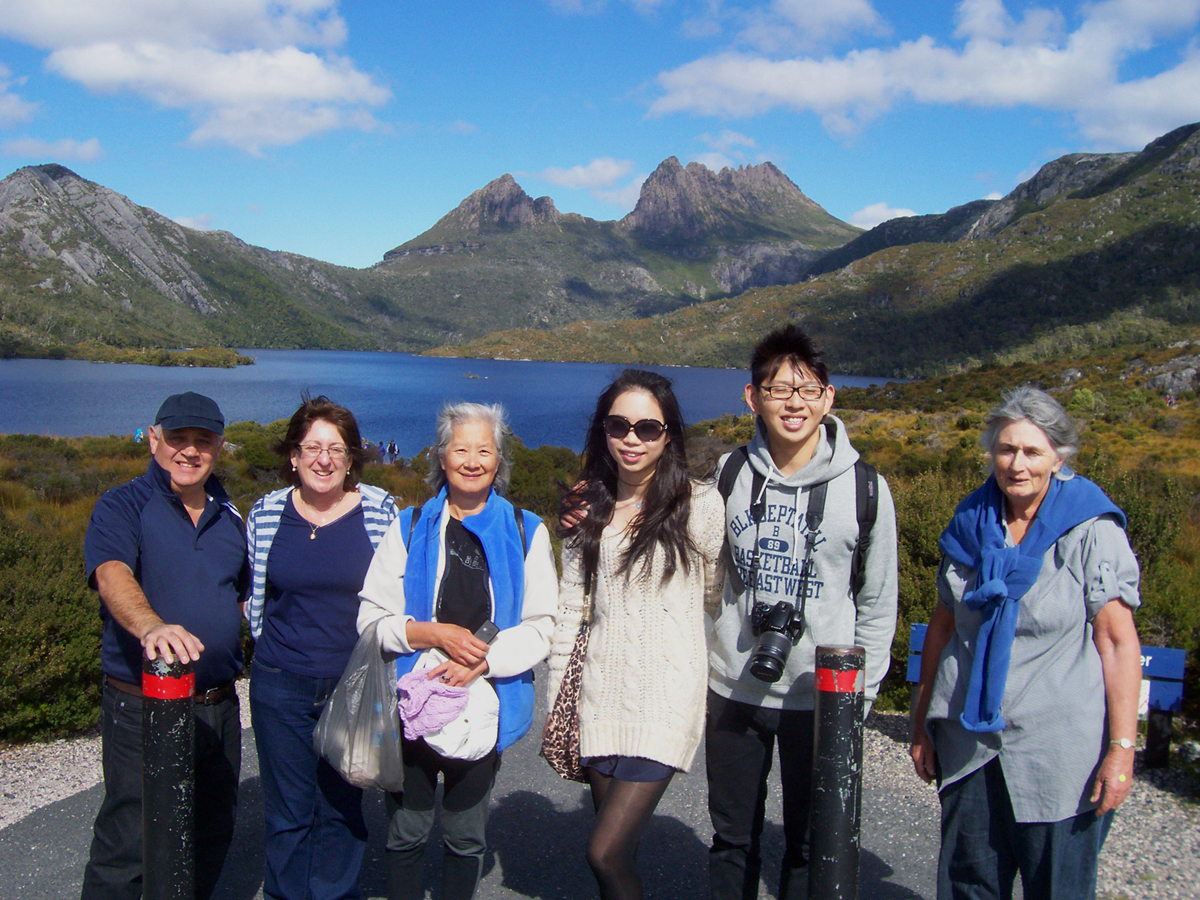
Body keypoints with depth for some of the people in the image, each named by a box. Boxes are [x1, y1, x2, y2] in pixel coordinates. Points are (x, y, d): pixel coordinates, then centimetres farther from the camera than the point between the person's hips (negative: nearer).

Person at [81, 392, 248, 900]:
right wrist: (151, 627, -46)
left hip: (219, 706, 6)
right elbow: (112, 576, -28)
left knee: (211, 837, 17)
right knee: (128, 845, -2)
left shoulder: (228, 517, 11)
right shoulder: (122, 507, -8)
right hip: (143, 707, -6)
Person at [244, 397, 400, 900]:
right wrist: (277, 650, 11)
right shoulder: (266, 514, -1)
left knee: (342, 810, 11)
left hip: (353, 686, -1)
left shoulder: (380, 510, -5)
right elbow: (254, 599, 11)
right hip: (280, 689, 1)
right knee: (287, 812, 11)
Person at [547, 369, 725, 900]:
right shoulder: (589, 509, 8)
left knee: (605, 854, -10)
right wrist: (557, 704, 9)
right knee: (618, 853, 10)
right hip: (601, 691, 4)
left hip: (666, 694, -4)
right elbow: (569, 610, 9)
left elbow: (715, 594, 6)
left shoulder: (700, 504, -6)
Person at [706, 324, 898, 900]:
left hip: (820, 697, -2)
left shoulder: (863, 489, -7)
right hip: (733, 688, 2)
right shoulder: (731, 474, -1)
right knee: (732, 839, 15)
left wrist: (859, 694, -3)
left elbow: (877, 604, -1)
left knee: (810, 845, 11)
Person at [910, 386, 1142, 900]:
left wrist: (1121, 748, -14)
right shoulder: (970, 525, 5)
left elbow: (1119, 642, -9)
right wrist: (922, 722, 12)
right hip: (971, 744, 4)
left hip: (1060, 752, -4)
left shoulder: (1093, 532, -7)